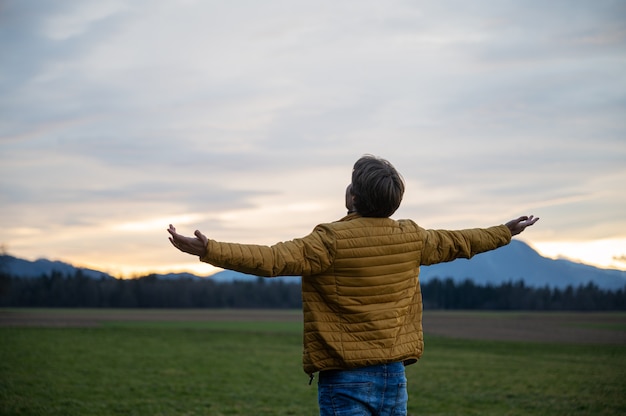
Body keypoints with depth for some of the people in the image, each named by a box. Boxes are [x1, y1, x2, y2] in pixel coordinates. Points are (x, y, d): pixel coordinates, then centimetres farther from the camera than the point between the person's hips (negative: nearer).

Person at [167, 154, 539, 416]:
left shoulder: (332, 240, -14)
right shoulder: (411, 238, 4)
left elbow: (272, 259, -23)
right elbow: (456, 243, 20)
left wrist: (209, 250, -25)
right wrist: (505, 232, 38)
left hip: (346, 382, -5)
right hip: (394, 378, 5)